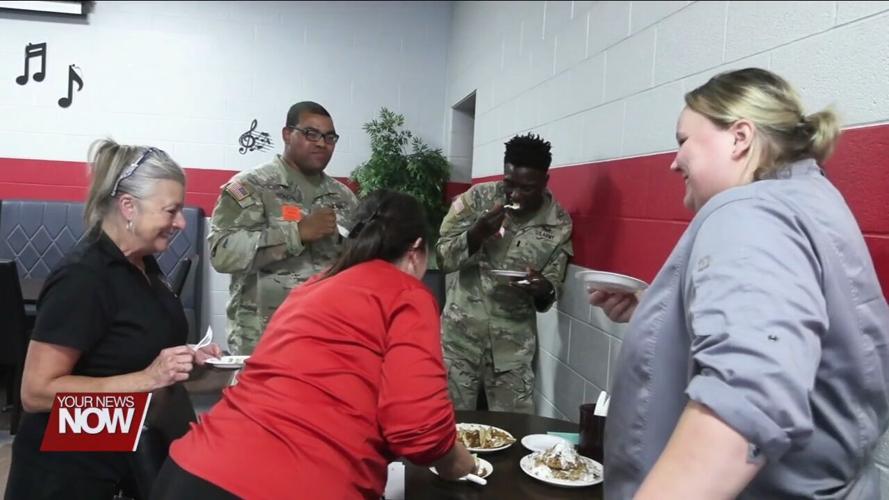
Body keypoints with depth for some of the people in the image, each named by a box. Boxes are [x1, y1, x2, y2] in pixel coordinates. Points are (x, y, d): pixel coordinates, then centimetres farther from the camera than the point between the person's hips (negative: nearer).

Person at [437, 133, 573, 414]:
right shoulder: (477, 198, -8)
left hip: (513, 345, 1)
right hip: (460, 334, 0)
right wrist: (476, 233, -24)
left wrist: (543, 289, -23)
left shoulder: (559, 224, -6)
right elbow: (443, 259, -7)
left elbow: (552, 288, 0)